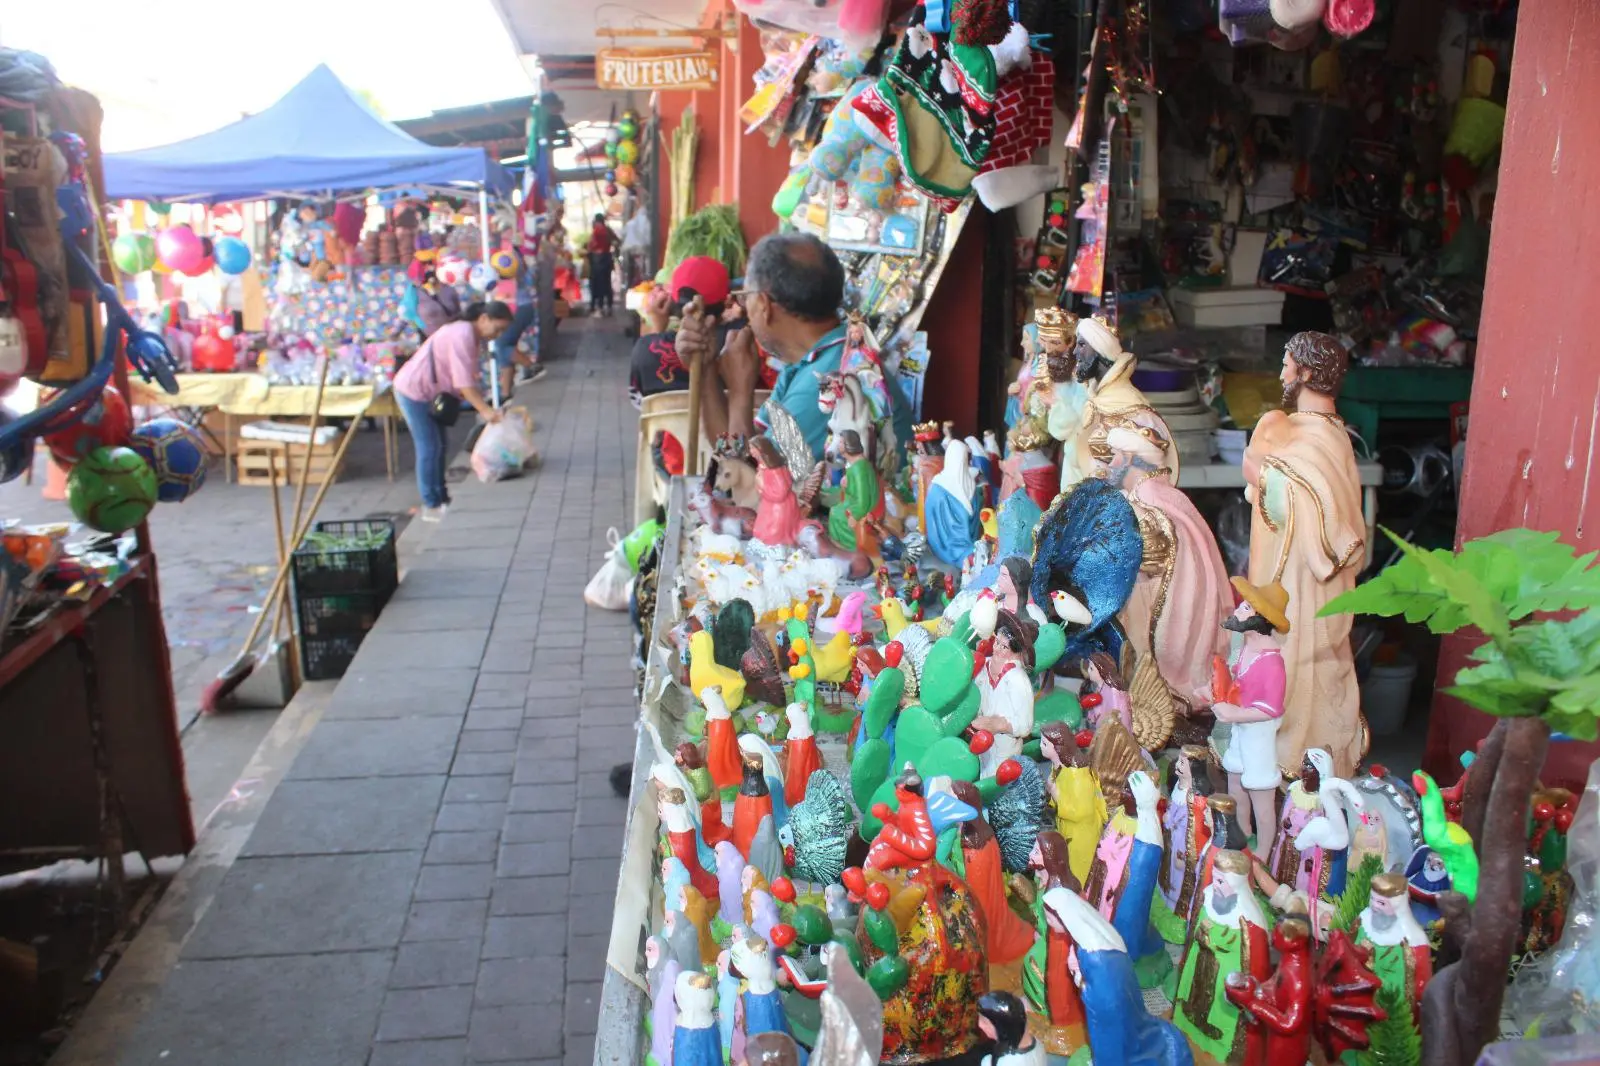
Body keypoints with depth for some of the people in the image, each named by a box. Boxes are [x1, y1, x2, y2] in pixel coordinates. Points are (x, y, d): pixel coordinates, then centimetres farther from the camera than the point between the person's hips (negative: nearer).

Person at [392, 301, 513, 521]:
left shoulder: (472, 335, 6)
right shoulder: (462, 335, -25)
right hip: (414, 391, -10)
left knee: (440, 444, 15)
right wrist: (485, 410, -32)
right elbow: (463, 381, -31)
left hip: (430, 392, 10)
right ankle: (431, 507, 3)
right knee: (429, 448, -5)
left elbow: (470, 378, 4)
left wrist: (484, 404, -8)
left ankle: (441, 499, 25)